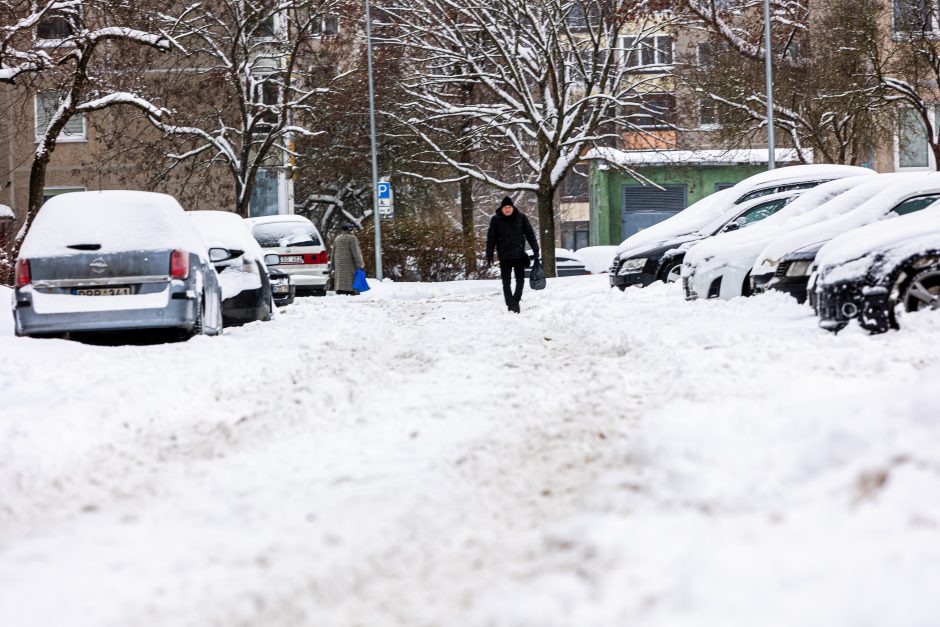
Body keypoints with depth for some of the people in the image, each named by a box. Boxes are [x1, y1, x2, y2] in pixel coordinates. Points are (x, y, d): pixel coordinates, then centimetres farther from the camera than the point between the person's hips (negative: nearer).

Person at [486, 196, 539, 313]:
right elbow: (491, 238, 2)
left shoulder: (521, 217, 0)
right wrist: (489, 255, -1)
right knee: (506, 282, -1)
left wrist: (536, 250, 1)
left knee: (520, 280, 4)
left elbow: (530, 234, 5)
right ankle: (511, 305, 2)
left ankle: (516, 300, 21)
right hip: (504, 256, -1)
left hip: (519, 255, 1)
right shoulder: (496, 220, -1)